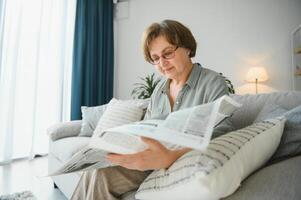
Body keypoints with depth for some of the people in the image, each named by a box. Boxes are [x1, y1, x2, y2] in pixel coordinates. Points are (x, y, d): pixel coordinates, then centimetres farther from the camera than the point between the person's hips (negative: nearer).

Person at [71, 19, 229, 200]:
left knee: (103, 174, -21)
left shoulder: (214, 84, -8)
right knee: (95, 170, -18)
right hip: (154, 156, 5)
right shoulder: (160, 88, 12)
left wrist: (169, 157, -35)